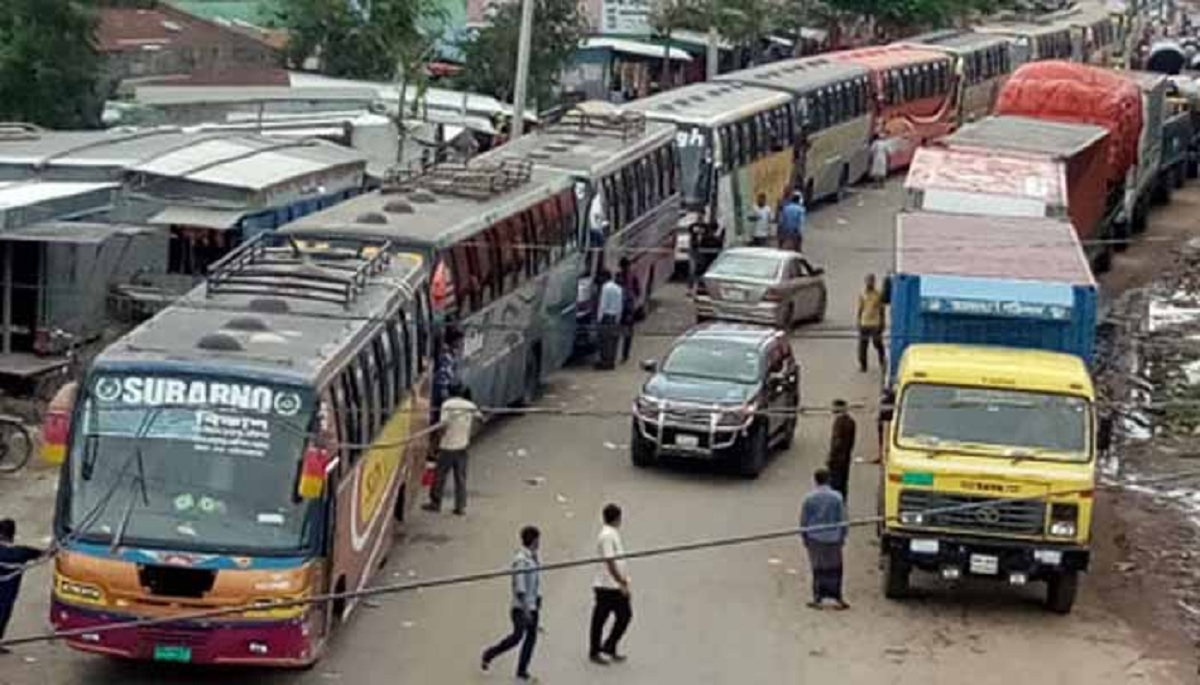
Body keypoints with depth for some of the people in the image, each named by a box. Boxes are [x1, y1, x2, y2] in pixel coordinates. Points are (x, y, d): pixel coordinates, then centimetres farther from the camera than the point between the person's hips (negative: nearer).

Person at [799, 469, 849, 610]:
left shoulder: (809, 498, -6)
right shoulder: (836, 497, -7)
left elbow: (803, 521, -1)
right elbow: (842, 519, -1)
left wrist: (804, 537, 12)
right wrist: (842, 536, 11)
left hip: (814, 539, 0)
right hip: (833, 538, 0)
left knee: (818, 569, 8)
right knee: (834, 569, 9)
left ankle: (818, 598, 8)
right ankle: (837, 598, 10)